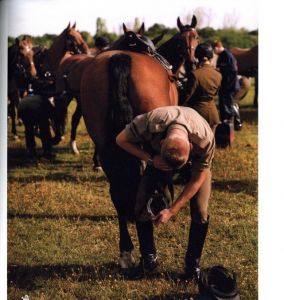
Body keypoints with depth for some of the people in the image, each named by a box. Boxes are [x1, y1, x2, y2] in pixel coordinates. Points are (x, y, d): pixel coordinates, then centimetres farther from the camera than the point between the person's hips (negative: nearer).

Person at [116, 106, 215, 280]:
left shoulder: (205, 140, -41)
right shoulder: (150, 122, -41)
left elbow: (197, 178, -25)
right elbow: (122, 139, -20)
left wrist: (171, 211, -24)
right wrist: (150, 159, -34)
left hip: (197, 161, -1)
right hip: (158, 156, 2)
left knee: (200, 211, -15)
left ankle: (193, 264, 6)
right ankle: (149, 259, 7)